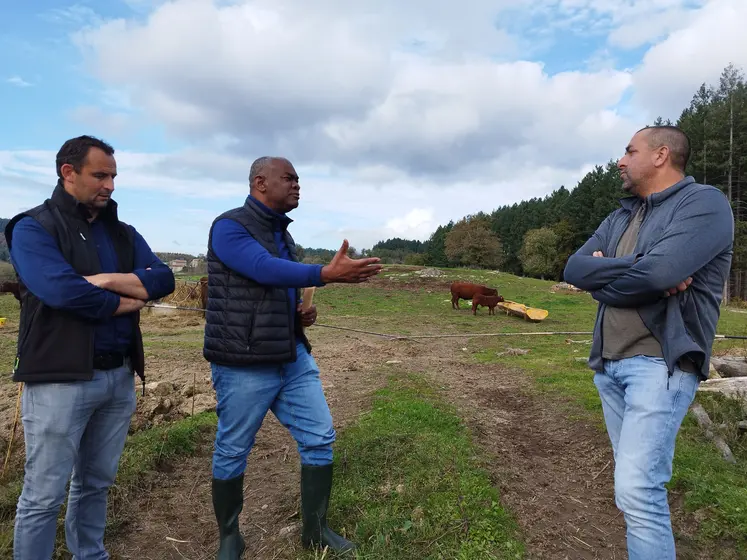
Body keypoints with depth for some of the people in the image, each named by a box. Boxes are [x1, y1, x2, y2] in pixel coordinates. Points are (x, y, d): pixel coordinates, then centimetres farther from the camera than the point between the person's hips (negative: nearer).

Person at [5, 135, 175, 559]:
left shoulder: (123, 233, 12)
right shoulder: (33, 228, -5)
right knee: (44, 495, 6)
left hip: (120, 376, 6)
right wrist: (123, 303, -8)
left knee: (97, 483, 19)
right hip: (61, 379, -5)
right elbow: (61, 290, -22)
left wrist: (108, 279, -16)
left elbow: (164, 280, -2)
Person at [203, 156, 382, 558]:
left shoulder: (282, 234, 15)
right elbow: (265, 270, -28)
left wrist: (303, 314, 4)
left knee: (319, 439, 7)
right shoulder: (229, 226, -11)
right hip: (244, 365, -7)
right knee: (232, 453, 9)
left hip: (293, 357, 8)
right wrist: (328, 274, -38)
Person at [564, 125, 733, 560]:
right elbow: (574, 268, 2)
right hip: (609, 364, 8)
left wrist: (604, 277, -4)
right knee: (642, 480, 17)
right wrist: (636, 270, -13)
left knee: (637, 491, -13)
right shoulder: (619, 219, 16)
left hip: (661, 363, -7)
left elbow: (659, 273, -23)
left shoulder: (705, 203, -7)